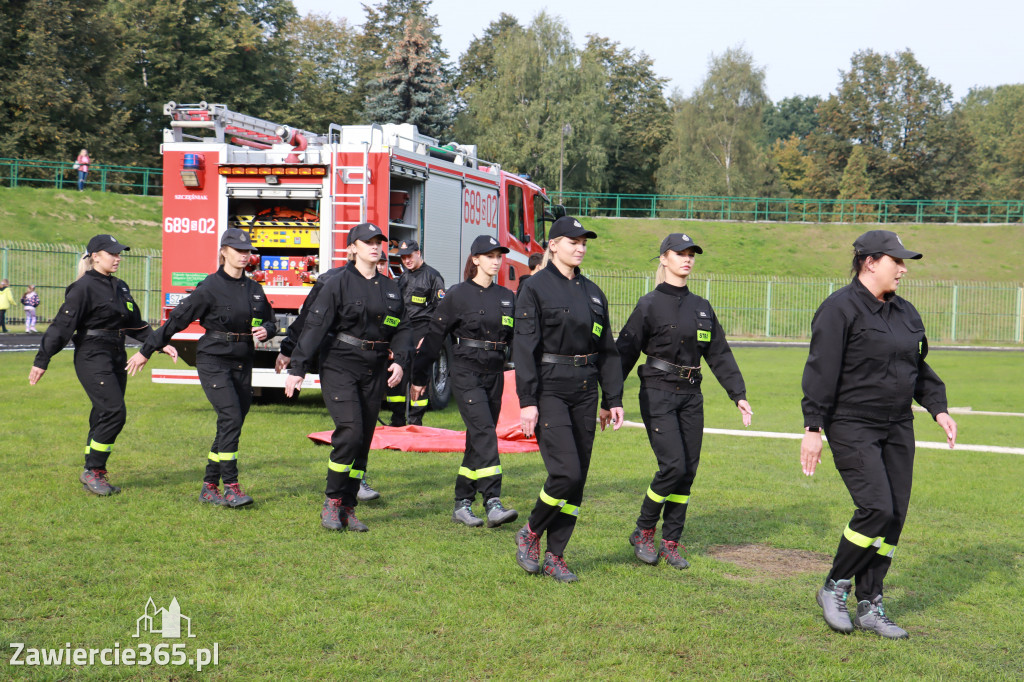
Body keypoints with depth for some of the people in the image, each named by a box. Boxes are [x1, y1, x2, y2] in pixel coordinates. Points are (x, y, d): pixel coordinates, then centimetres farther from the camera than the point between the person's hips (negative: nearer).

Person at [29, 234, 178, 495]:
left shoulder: (120, 288, 15)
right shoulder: (84, 288, -9)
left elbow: (136, 324, 23)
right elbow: (62, 325, -10)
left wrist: (161, 344, 14)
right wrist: (41, 361, -10)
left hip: (117, 358, 8)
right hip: (92, 358, -8)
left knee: (104, 416, 8)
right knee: (114, 411, -15)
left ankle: (95, 474, 15)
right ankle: (92, 471, -4)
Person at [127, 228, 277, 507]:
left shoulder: (254, 289, 11)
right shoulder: (210, 287, -7)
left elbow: (270, 320, 21)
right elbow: (177, 319, -5)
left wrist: (266, 331, -5)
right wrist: (146, 351, -3)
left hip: (242, 364, 6)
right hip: (213, 361, -6)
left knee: (231, 425, 5)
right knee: (231, 417, -18)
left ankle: (209, 487, 14)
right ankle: (230, 486, -13)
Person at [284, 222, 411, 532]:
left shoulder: (390, 288, 13)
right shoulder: (338, 284, -3)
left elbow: (400, 330, 16)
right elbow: (314, 326, -7)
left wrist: (399, 360, -3)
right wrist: (297, 368, -12)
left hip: (375, 372, 5)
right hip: (340, 367, -5)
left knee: (364, 441, 5)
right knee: (349, 432, -18)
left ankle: (347, 509, 14)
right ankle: (331, 503, -4)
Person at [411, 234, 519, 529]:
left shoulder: (507, 297, 12)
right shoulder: (457, 295, -3)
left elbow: (517, 339, 16)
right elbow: (434, 336, 0)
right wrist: (419, 377, 1)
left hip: (495, 374, 6)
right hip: (466, 373, -6)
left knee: (478, 438, 8)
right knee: (484, 433, -17)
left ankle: (462, 504, 18)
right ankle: (492, 504, -21)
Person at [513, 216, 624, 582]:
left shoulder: (592, 292, 14)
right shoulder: (536, 288, -4)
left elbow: (607, 350, 16)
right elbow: (524, 348, -10)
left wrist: (613, 399, 11)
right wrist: (527, 401, -16)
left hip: (584, 393, 6)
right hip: (550, 390, -6)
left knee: (578, 477, 5)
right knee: (566, 472, -15)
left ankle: (555, 555, 15)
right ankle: (530, 533, 9)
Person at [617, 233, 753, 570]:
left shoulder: (702, 307, 13)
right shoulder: (650, 305, -3)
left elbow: (720, 354, 16)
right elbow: (625, 352, -5)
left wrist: (738, 394, 8)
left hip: (691, 396, 6)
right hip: (658, 394, -6)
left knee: (688, 470, 4)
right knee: (673, 465, -13)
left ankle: (670, 542, 15)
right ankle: (643, 532, 6)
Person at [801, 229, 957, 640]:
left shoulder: (905, 313, 14)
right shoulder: (840, 309, -10)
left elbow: (920, 368, 23)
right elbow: (821, 371, -14)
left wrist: (938, 409, 12)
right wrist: (813, 427, -18)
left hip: (897, 429, 8)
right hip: (852, 428, -8)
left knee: (895, 515, 4)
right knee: (877, 509, -17)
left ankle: (869, 606, 13)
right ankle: (834, 588, 4)